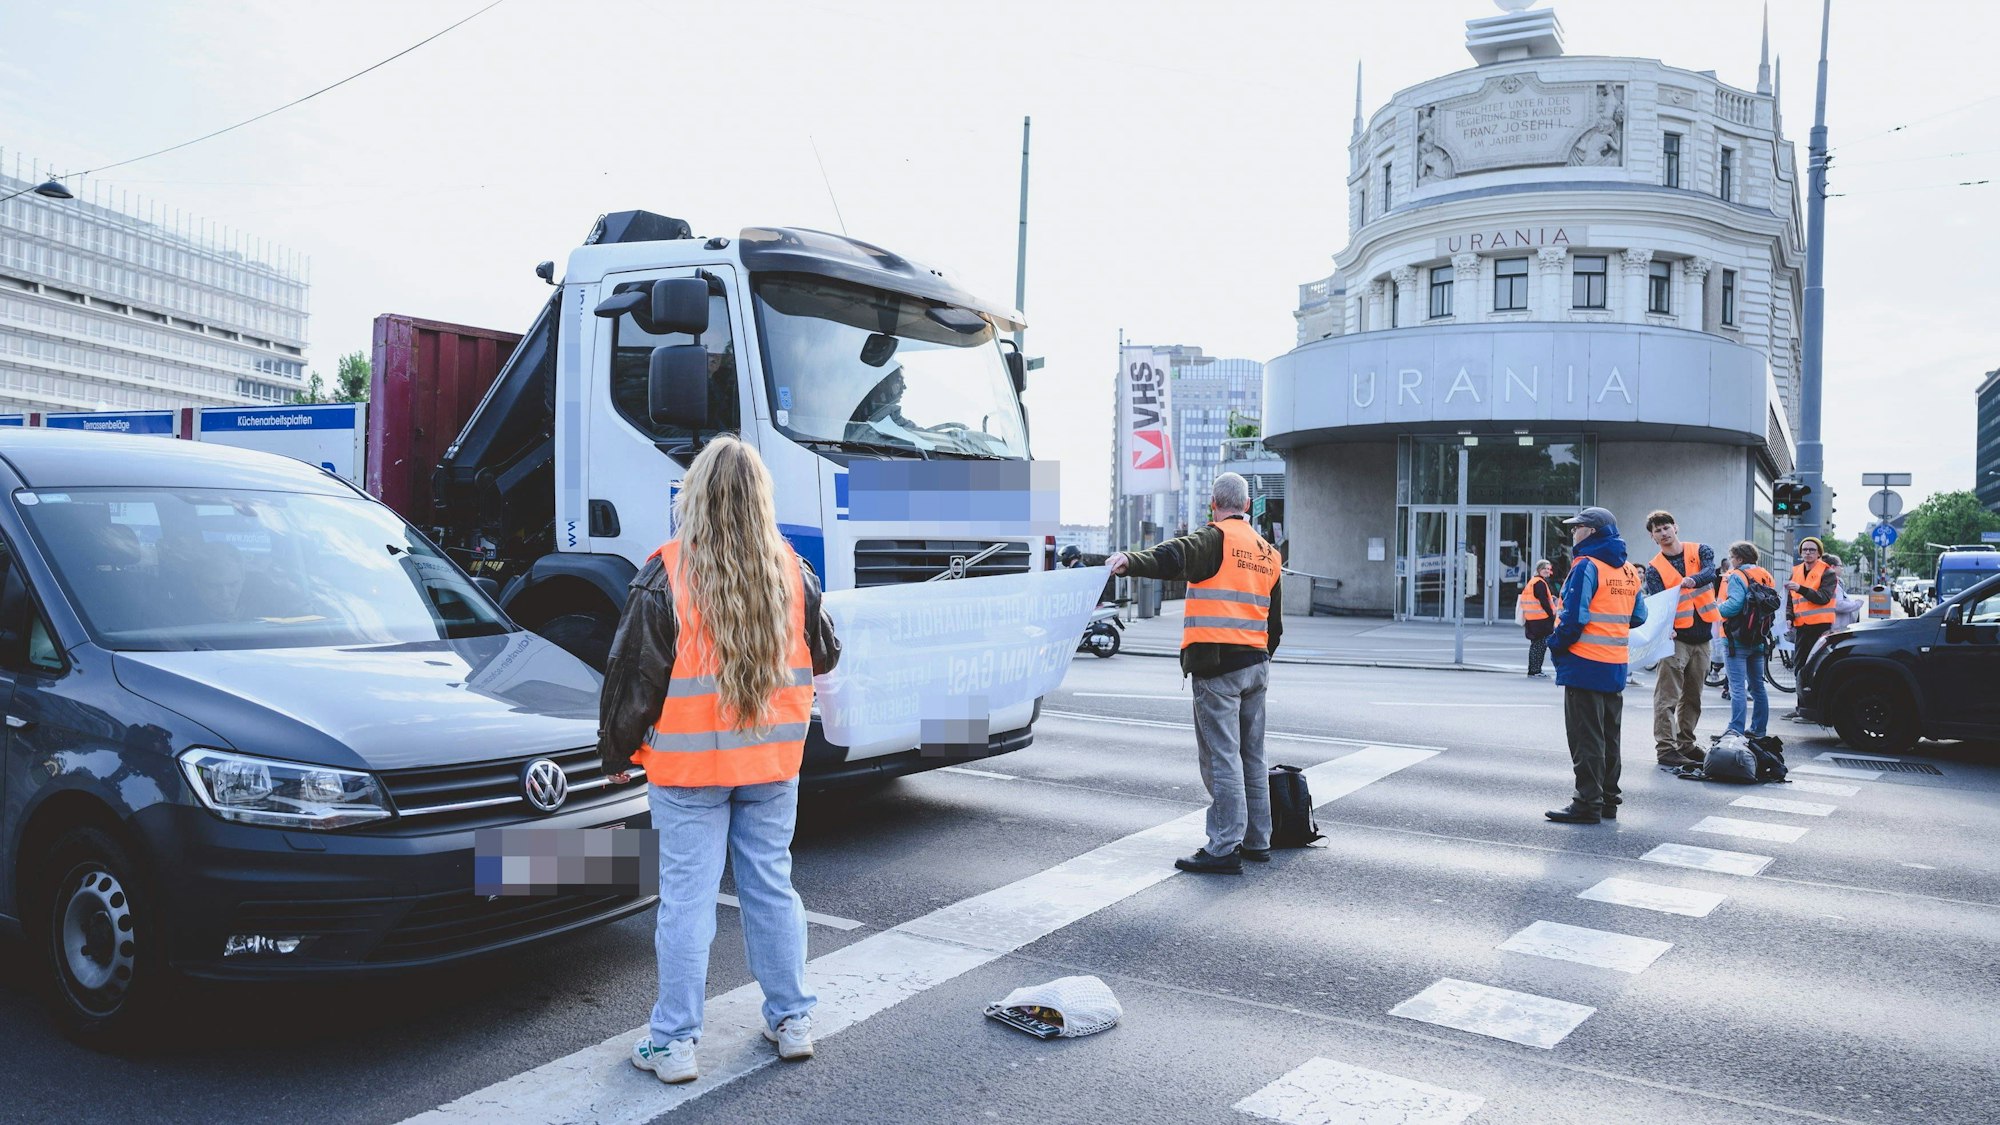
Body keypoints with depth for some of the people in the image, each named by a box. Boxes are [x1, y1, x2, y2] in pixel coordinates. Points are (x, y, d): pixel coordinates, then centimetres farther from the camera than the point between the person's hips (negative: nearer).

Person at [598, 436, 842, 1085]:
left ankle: (674, 1043, 13)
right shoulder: (792, 573, -2)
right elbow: (824, 656, 11)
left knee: (686, 900, 4)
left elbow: (634, 675, -8)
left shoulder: (667, 575, -13)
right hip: (773, 763, 4)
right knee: (772, 889, 14)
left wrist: (616, 752, 5)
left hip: (687, 767, -3)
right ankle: (792, 1021, 25)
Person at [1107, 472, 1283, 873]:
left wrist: (1132, 561, -43)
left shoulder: (1216, 539, -7)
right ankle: (1257, 841, 24)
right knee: (1253, 757, 16)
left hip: (1218, 666, -8)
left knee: (1222, 758, -5)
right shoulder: (1267, 552, 17)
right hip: (1256, 666, 8)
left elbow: (1174, 557, -30)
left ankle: (1224, 850, -3)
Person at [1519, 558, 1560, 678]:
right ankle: (1536, 671, -5)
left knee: (1536, 644, 15)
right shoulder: (1540, 583, -12)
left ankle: (1532, 670, 21)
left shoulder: (1532, 582, 18)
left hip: (1531, 619, 10)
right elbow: (1544, 602, -17)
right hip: (1541, 619, -10)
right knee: (1540, 645, -6)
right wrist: (1552, 616, -12)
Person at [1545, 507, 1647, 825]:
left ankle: (1588, 804, -1)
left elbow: (1575, 616, -20)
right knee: (1608, 736, 15)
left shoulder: (1587, 566, -14)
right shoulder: (1628, 571, 11)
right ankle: (1608, 799, 22)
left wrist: (1556, 644, -7)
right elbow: (1638, 616, 15)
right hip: (1616, 667, 8)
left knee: (1585, 737, -3)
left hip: (1585, 666, -8)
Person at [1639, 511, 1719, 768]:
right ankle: (1666, 748, -7)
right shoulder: (1655, 569, 1)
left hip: (1702, 636, 3)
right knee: (1667, 696, -8)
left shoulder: (1700, 552, 6)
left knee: (1693, 696, 13)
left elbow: (1710, 572, -15)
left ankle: (1686, 743, 23)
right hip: (1675, 637, -3)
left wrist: (1692, 579, -38)